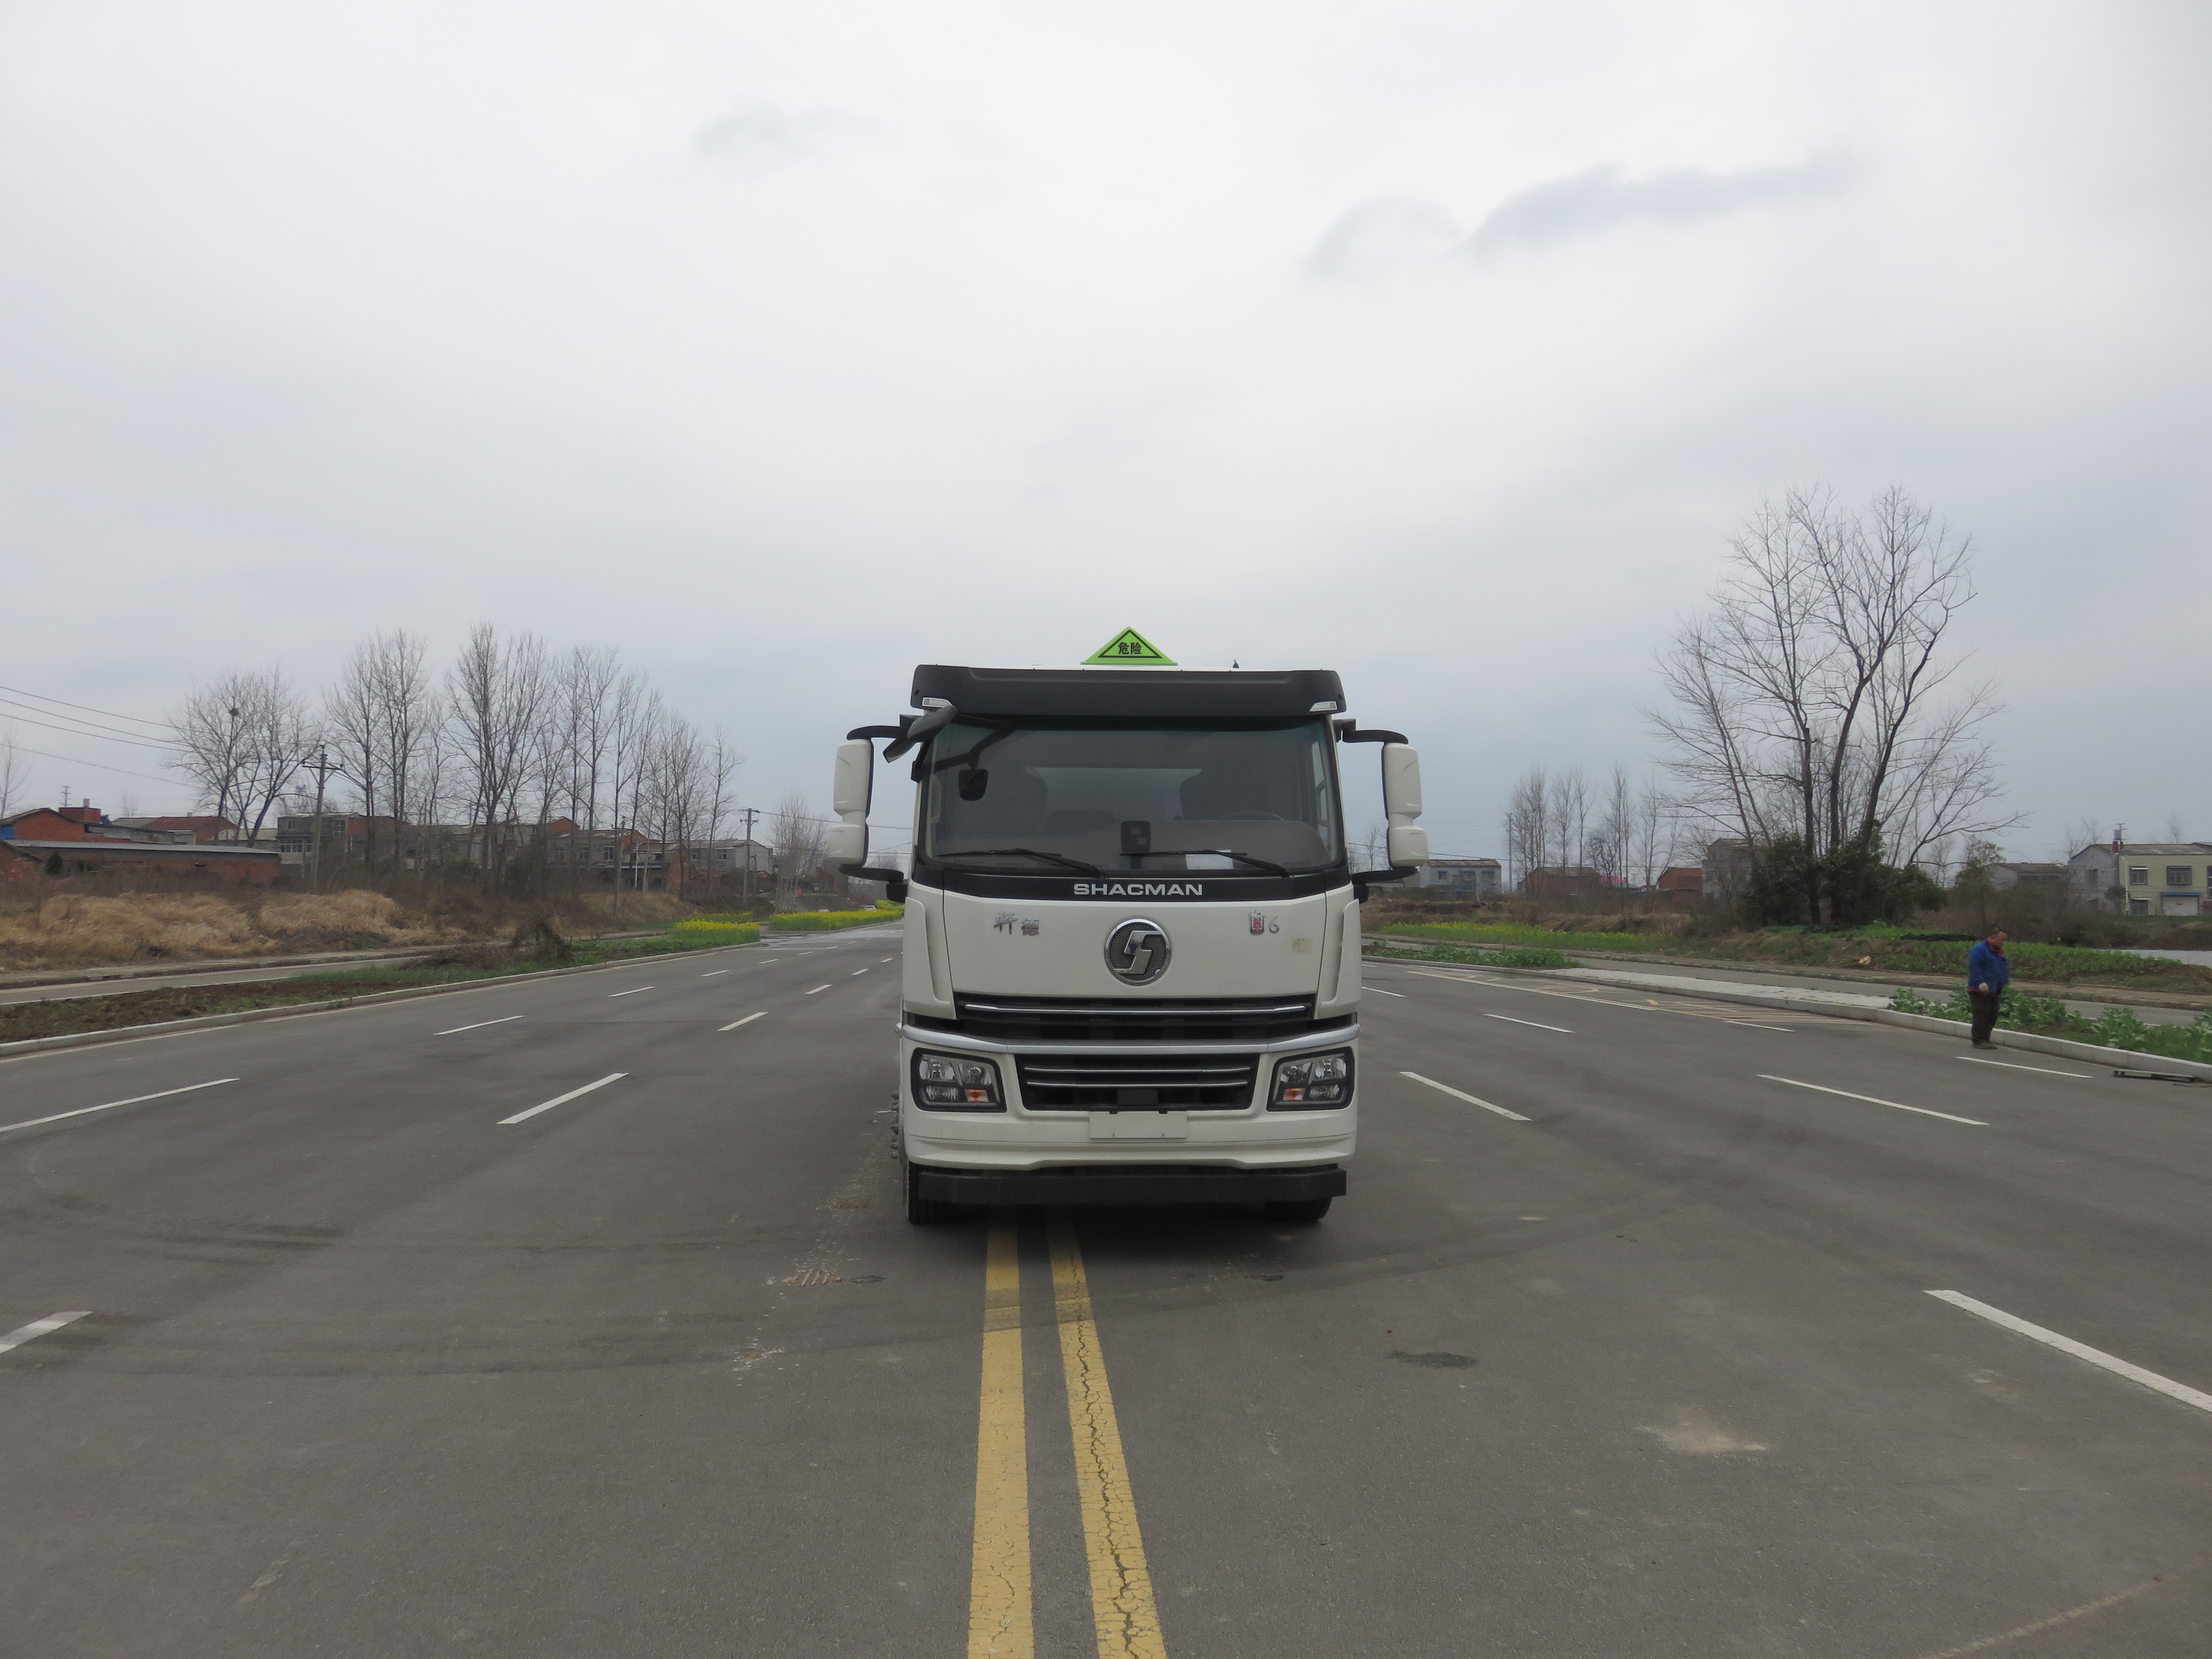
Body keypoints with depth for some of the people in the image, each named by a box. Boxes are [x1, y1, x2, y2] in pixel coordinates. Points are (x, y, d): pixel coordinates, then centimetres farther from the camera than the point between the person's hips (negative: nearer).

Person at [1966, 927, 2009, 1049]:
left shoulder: (2000, 952, 19)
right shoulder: (1979, 950, -10)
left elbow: (2006, 969, 28)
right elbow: (1974, 967, -18)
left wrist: (2007, 982, 13)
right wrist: (1981, 983, -25)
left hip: (1994, 992, 9)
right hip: (1980, 992, -9)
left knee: (1992, 1017, 9)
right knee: (1982, 1015, -11)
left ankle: (1985, 1040, 16)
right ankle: (1979, 1041, -8)